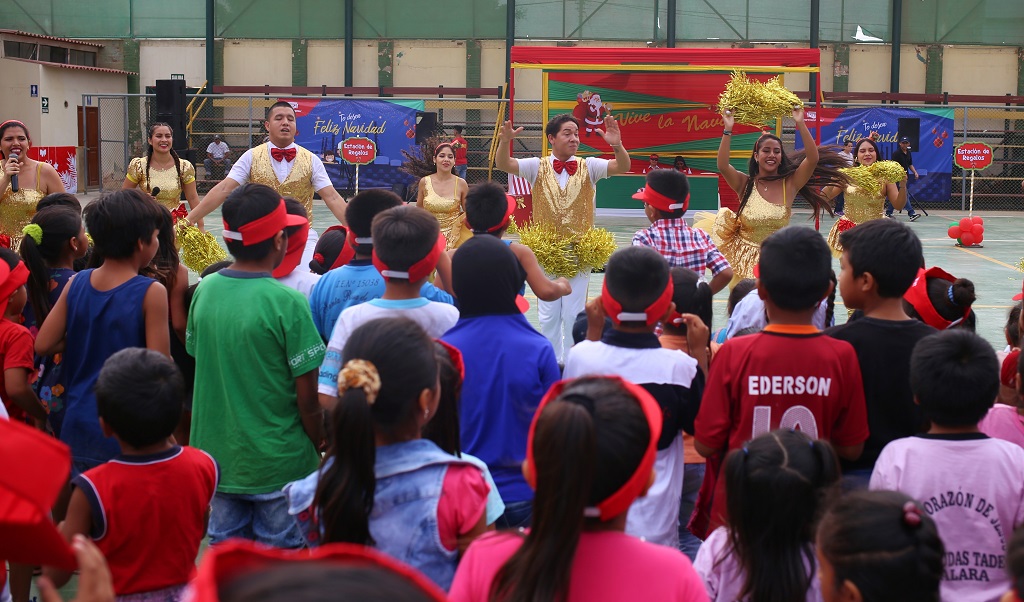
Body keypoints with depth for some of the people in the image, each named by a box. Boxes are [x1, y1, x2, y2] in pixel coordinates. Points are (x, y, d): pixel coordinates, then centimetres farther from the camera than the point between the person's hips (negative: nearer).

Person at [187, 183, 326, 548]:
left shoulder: (204, 291, -2)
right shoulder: (287, 303, -19)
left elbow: (196, 358, 10)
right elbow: (307, 397, -16)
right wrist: (321, 445, 1)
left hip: (216, 454, 5)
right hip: (278, 463, -5)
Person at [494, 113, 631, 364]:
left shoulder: (588, 167, -1)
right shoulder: (538, 167, -1)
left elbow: (622, 167, -14)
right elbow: (503, 164, -12)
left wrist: (617, 145, -35)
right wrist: (505, 142, -34)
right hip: (546, 251, 1)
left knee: (574, 315, 6)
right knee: (548, 315, 9)